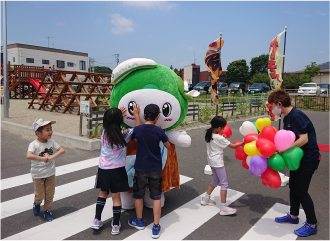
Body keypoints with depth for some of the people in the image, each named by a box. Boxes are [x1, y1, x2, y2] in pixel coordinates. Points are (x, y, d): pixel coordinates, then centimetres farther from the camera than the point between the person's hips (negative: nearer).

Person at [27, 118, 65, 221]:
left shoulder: (51, 142, -7)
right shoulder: (34, 144, -21)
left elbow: (62, 150, -16)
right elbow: (29, 156, -39)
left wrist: (51, 157, -27)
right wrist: (43, 158, -35)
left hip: (50, 173, 4)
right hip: (38, 175, -4)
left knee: (50, 194, 13)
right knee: (40, 195, 11)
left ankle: (47, 210, 34)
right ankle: (36, 203, 44)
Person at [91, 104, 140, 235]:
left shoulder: (103, 132, -6)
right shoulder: (124, 133, -14)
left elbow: (110, 126, 18)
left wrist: (118, 114, 19)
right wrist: (136, 114, 10)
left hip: (103, 169, 3)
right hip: (117, 170, -3)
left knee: (103, 193, 23)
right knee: (116, 196, 9)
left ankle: (97, 220, 23)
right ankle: (116, 225, 20)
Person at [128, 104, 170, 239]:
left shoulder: (137, 129, -10)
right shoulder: (159, 131, -10)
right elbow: (168, 146, 4)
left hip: (140, 168, 0)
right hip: (156, 168, 0)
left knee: (138, 195, 18)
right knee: (156, 197, 10)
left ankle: (139, 221, 36)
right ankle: (156, 228, 15)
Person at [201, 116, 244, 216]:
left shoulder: (209, 135, 1)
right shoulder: (219, 138, -21)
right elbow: (232, 146, -14)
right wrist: (242, 142, -2)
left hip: (211, 161, 8)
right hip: (218, 162, -8)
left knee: (216, 180, 24)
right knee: (224, 183, -2)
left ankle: (206, 198, 32)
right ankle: (223, 208, -2)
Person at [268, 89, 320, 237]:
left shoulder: (296, 116, -23)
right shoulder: (287, 118, 7)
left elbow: (304, 139, -29)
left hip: (309, 158, -10)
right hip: (299, 157, 10)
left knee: (301, 190, -2)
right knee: (293, 186, 17)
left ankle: (312, 224, 15)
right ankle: (293, 216, 34)